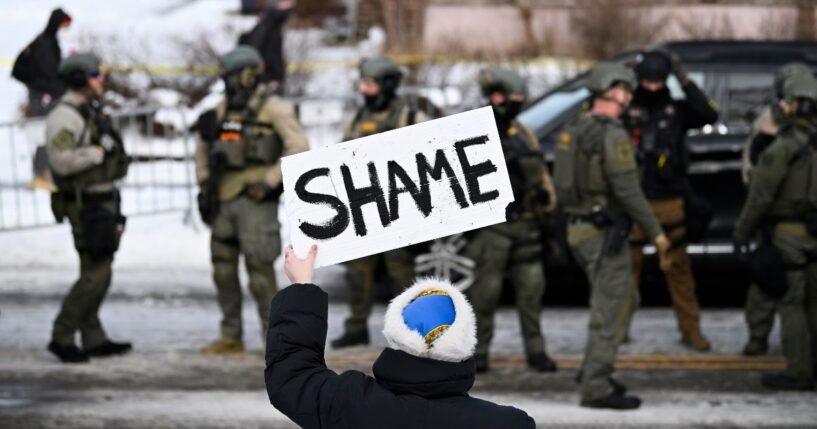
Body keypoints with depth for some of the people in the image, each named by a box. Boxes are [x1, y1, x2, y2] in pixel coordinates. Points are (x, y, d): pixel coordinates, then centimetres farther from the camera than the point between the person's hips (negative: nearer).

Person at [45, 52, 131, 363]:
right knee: (96, 273, -11)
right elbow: (61, 161, -27)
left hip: (102, 202, 10)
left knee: (97, 272, 11)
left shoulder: (91, 113, 16)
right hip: (86, 205, -10)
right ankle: (62, 336, -6)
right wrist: (99, 151, -21)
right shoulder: (64, 116, -15)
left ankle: (94, 340, 16)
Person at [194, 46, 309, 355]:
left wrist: (270, 181, -17)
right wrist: (204, 182, 15)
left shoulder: (273, 109, -6)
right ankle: (231, 337, 15)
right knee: (223, 269, 6)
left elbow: (299, 147, -15)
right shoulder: (223, 109, 14)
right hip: (224, 200, 7)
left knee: (259, 267, -9)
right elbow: (204, 147, 27)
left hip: (256, 200, -7)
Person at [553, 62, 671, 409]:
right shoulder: (613, 135, -17)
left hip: (579, 228, 9)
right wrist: (655, 233, -15)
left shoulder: (575, 130, 11)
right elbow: (628, 191, -21)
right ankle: (596, 387, -3)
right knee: (609, 311, -4)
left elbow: (566, 183, 16)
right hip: (605, 233, -9)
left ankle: (594, 371, 24)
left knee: (610, 302, 22)